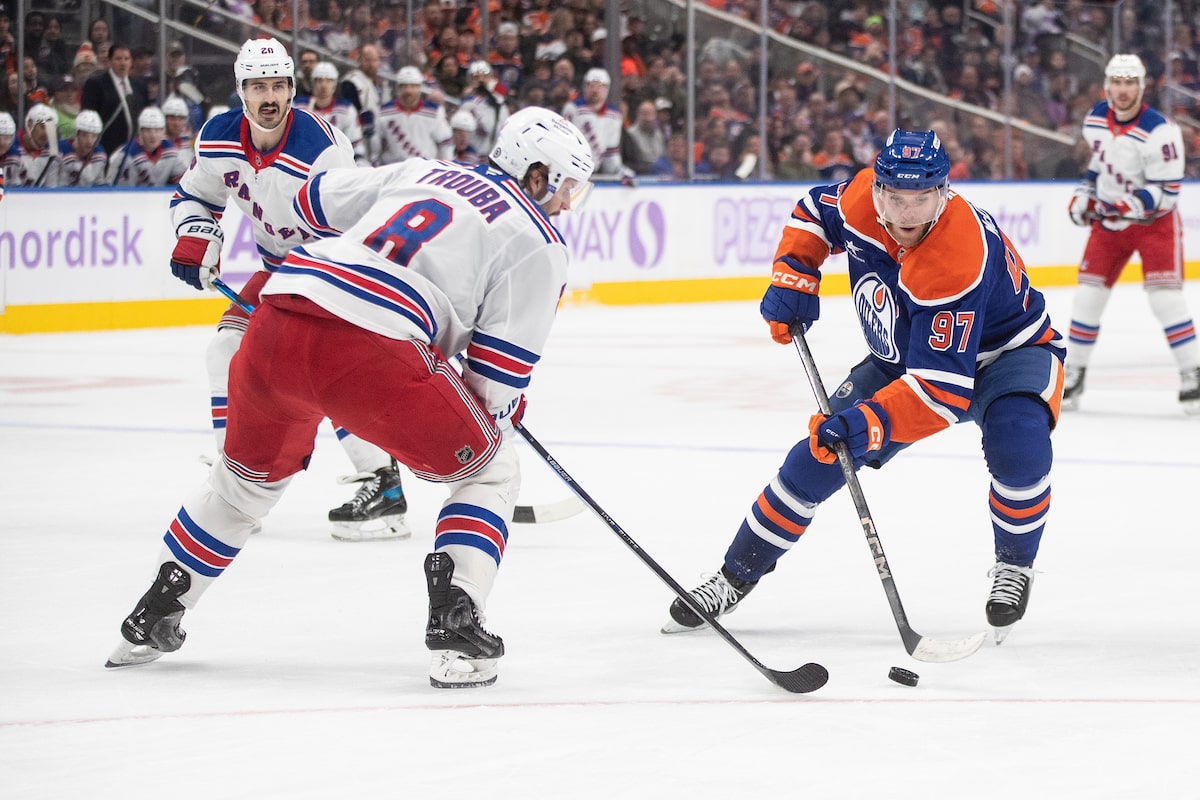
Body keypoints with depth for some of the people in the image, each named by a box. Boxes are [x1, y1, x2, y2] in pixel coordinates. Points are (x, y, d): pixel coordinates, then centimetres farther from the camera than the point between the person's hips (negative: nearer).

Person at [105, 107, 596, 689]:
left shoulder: (422, 173, 28)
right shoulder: (537, 242, 10)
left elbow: (317, 199, 38)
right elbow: (497, 372, 5)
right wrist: (502, 414, 27)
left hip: (276, 322, 6)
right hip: (370, 350, -6)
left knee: (249, 474, 31)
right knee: (488, 470, 14)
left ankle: (151, 620, 38)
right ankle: (454, 630, -2)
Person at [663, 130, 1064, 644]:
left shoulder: (960, 260, -41)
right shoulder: (861, 198, -22)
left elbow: (943, 389, -44)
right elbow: (816, 210, 5)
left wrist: (872, 423, -55)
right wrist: (792, 276, -10)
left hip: (1006, 351, -6)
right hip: (904, 354, 6)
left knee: (1017, 448, -35)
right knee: (818, 457, -3)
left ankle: (1015, 565, -6)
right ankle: (735, 577, 13)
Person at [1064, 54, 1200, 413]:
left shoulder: (1160, 131, -24)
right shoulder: (1095, 119, -3)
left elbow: (1166, 190, -23)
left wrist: (1137, 204, -38)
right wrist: (1086, 192, 7)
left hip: (1155, 220, -5)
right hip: (1109, 218, 5)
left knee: (1165, 296, -17)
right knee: (1088, 295, 2)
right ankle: (1072, 374, 14)